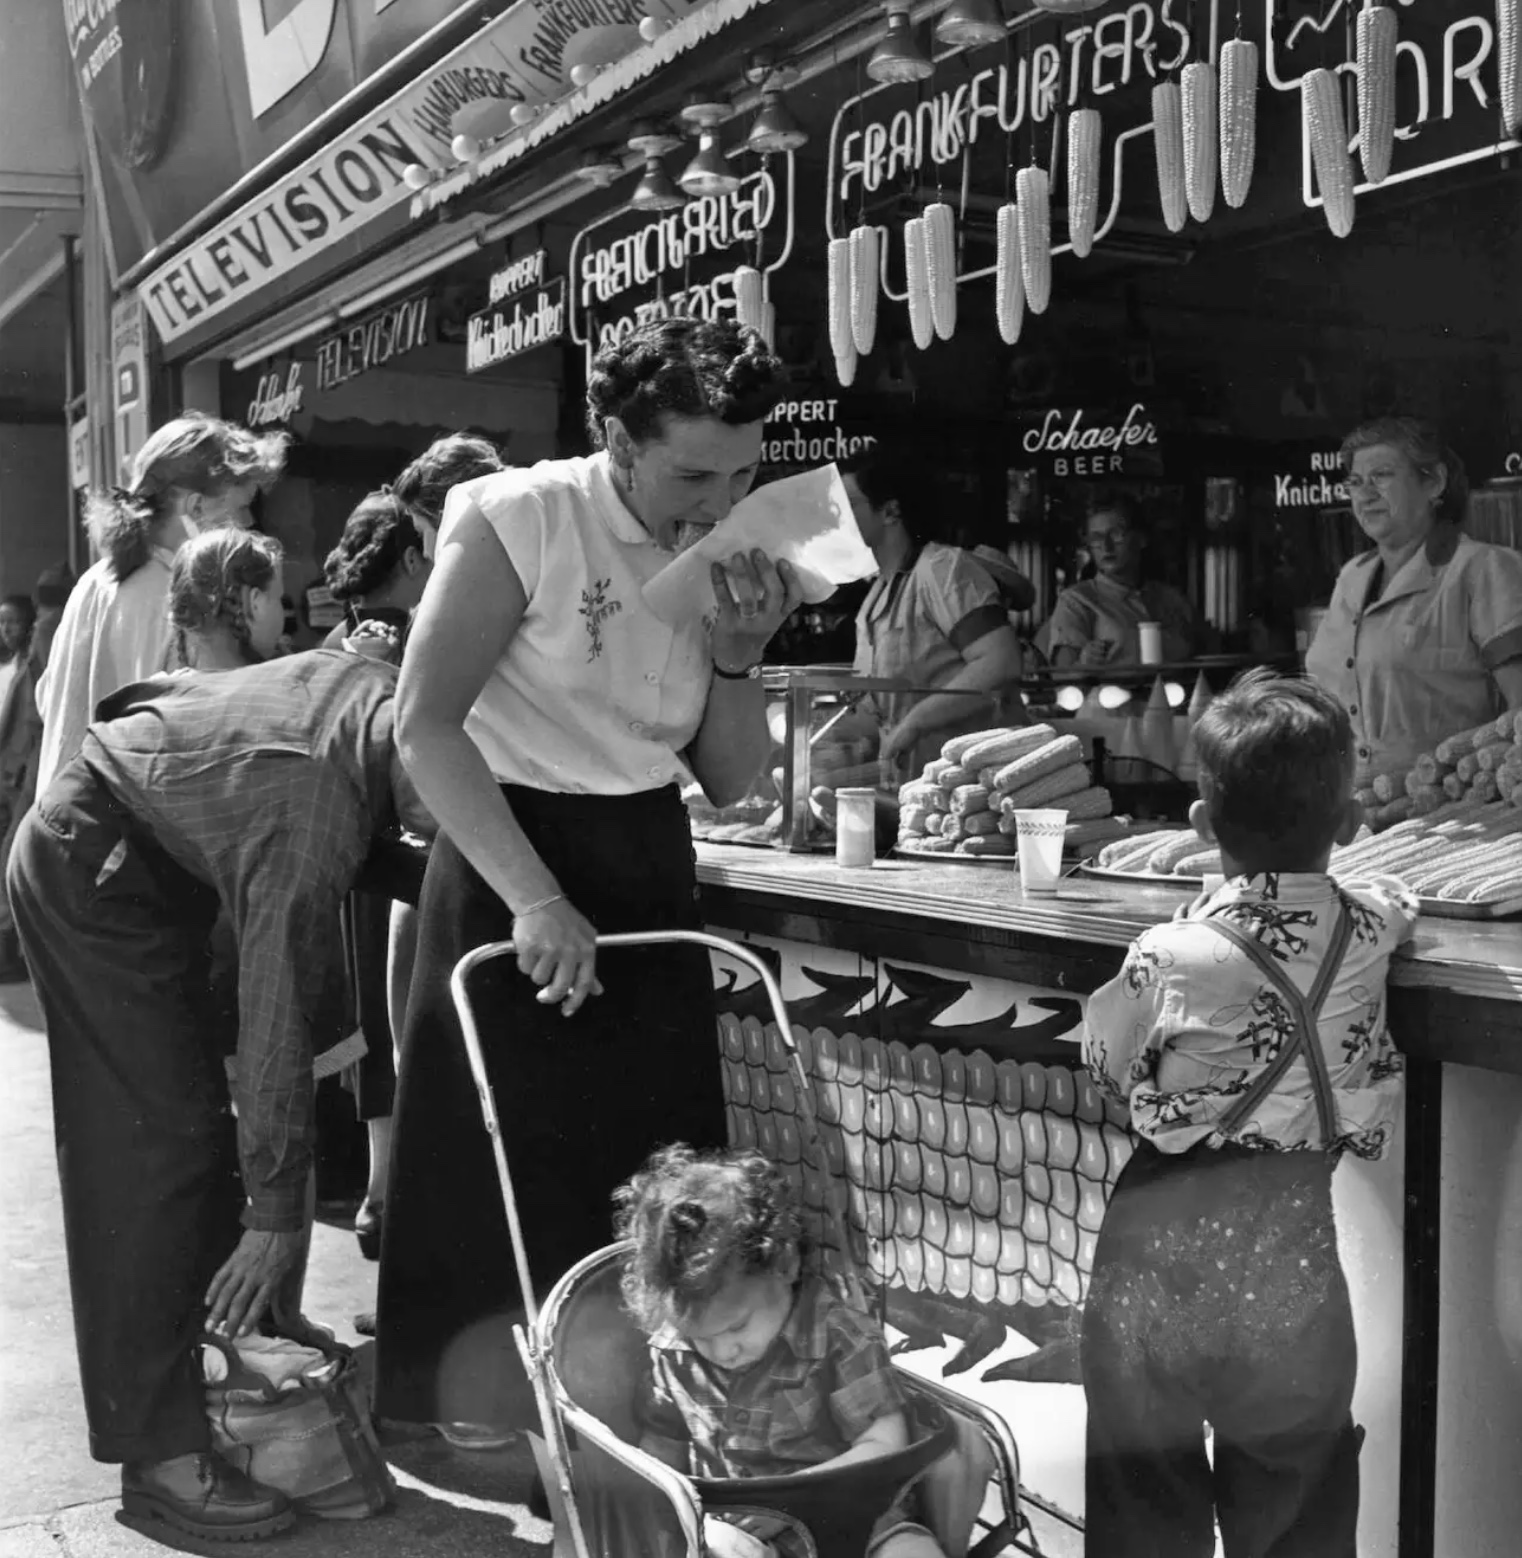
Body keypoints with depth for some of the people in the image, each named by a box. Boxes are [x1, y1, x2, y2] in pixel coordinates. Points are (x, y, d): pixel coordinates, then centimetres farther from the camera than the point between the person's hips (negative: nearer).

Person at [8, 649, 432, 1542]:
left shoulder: (382, 691, -12)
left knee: (198, 1128, 12)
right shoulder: (311, 819, -35)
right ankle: (159, 1452, -7)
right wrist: (276, 1217, -23)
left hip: (156, 856, 10)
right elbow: (278, 1028, -31)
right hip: (95, 867, -10)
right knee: (155, 1147, -11)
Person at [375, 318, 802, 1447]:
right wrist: (535, 898, -26)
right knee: (507, 1182, -2)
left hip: (652, 869, 6)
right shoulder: (516, 519, -14)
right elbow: (426, 725, -19)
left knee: (656, 1172, 9)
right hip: (509, 860, -5)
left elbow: (730, 784, 7)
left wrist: (739, 656, -11)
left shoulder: (734, 559, 4)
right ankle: (485, 1441, 15)